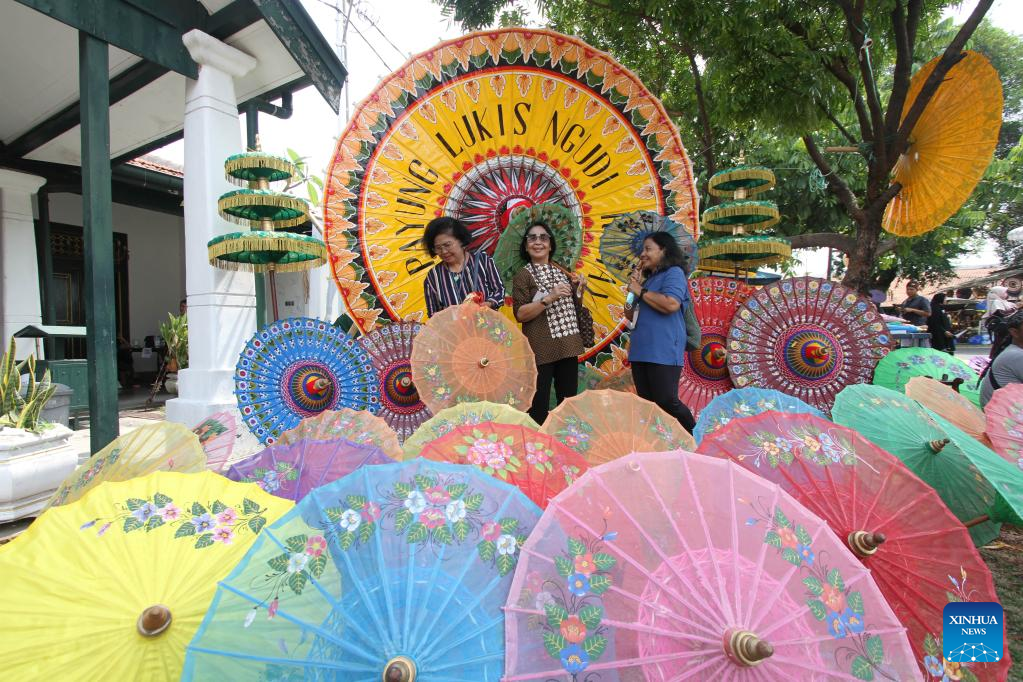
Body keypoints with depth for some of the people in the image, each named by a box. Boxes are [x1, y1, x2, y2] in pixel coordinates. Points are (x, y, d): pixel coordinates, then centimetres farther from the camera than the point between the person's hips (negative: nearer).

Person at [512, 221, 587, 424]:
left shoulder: (563, 272, 14)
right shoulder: (522, 276, -3)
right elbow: (520, 314, -12)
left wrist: (579, 291, 3)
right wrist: (549, 298, -21)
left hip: (568, 346, 6)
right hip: (541, 349, -6)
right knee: (538, 407, -3)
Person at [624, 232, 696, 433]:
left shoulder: (673, 273, -2)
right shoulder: (648, 278, 21)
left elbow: (671, 304, -22)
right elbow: (630, 316, 21)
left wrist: (640, 291, -9)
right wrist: (634, 287, 8)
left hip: (663, 353, -8)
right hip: (640, 352, 8)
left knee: (666, 402, -9)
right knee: (647, 404, 8)